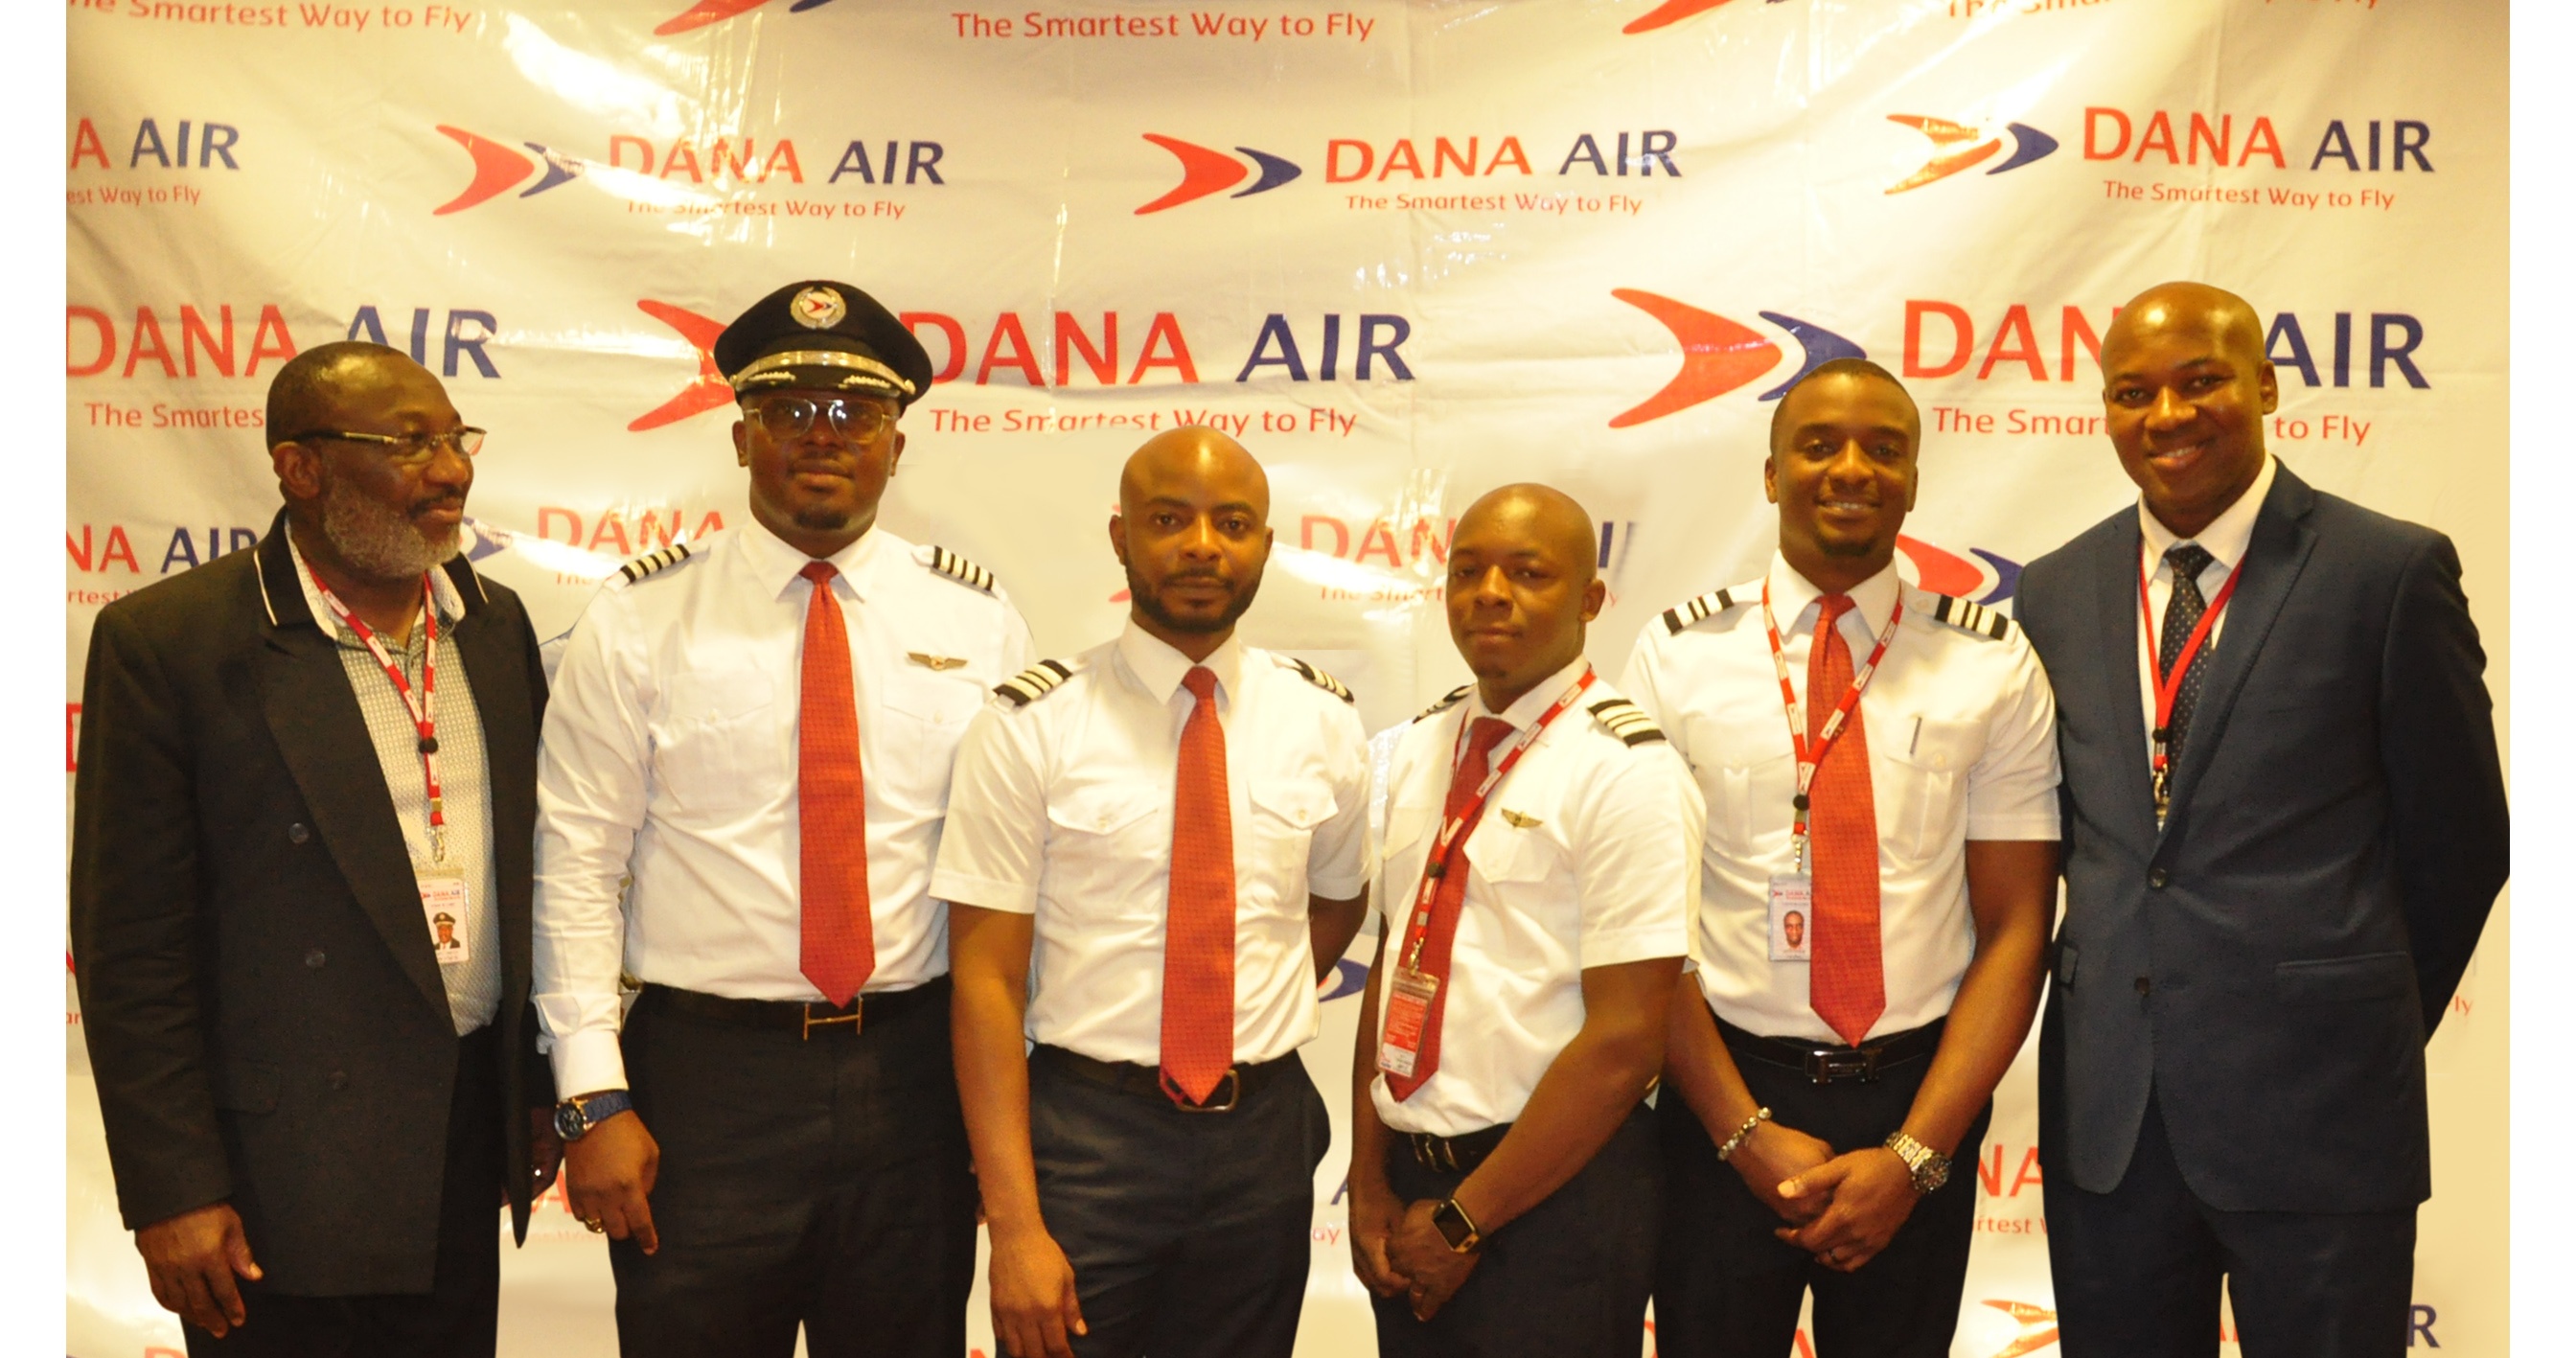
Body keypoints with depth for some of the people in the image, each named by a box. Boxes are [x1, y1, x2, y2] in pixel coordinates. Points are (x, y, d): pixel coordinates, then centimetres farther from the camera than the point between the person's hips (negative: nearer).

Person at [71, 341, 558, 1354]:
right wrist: (173, 1192, -11)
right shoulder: (163, 641, -10)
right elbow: (132, 947, -10)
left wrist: (538, 1089, 13)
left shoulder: (498, 624, 7)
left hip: (468, 1144, 5)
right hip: (287, 1175, -5)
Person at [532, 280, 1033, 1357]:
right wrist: (593, 1099, -8)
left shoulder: (977, 620, 4)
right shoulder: (640, 619, -2)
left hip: (916, 1072, 2)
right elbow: (574, 866, -3)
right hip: (703, 1074, -1)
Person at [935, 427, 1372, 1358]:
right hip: (1085, 1133, -3)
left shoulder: (1322, 720, 2)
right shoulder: (1033, 725, -8)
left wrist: (1252, 1030, 5)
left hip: (1263, 1141, 3)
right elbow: (986, 979, -9)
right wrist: (1016, 1228, -15)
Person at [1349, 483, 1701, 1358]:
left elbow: (1624, 1041, -17)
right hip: (1412, 1181, 6)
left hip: (1553, 1193, -6)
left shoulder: (1626, 771, -13)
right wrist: (1371, 1184, 2)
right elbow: (1392, 964, 10)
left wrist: (1464, 1220, -13)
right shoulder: (1421, 749, 7)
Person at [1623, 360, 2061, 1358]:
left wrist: (1914, 1155, -10)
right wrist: (1746, 1133, -9)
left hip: (1918, 1099, 1)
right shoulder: (1679, 655, -1)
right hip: (1723, 1093, 0)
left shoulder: (1993, 666, 0)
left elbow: (2016, 927, -1)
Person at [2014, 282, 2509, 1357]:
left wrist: (2362, 1037, 9)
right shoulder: (2056, 593, 8)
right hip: (2104, 1109, 4)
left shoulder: (2391, 572, -4)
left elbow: (2459, 841, 1)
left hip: (2316, 1108, -3)